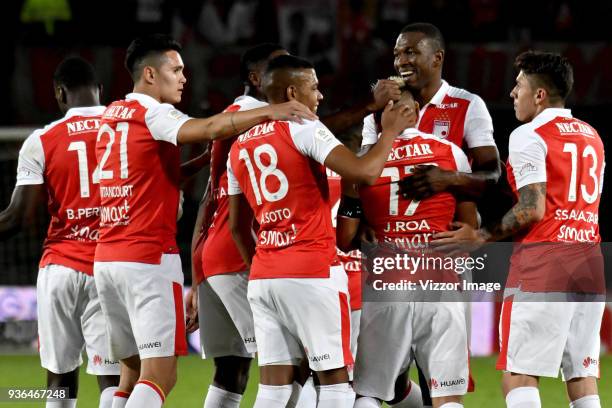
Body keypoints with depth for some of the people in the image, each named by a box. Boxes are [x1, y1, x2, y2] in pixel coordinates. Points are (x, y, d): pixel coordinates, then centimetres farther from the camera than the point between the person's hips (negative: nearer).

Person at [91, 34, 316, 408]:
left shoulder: (111, 116, 17)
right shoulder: (152, 113, -8)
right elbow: (207, 128, -26)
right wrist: (269, 112, -29)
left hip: (107, 258, 8)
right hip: (149, 257, -8)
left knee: (133, 373, 13)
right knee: (160, 374, -9)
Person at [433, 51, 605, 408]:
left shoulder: (529, 136, -6)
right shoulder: (592, 136, 18)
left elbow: (533, 210, -13)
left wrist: (481, 237, -4)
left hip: (543, 258, -7)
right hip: (590, 258, 7)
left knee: (519, 377, -6)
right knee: (582, 377, 6)